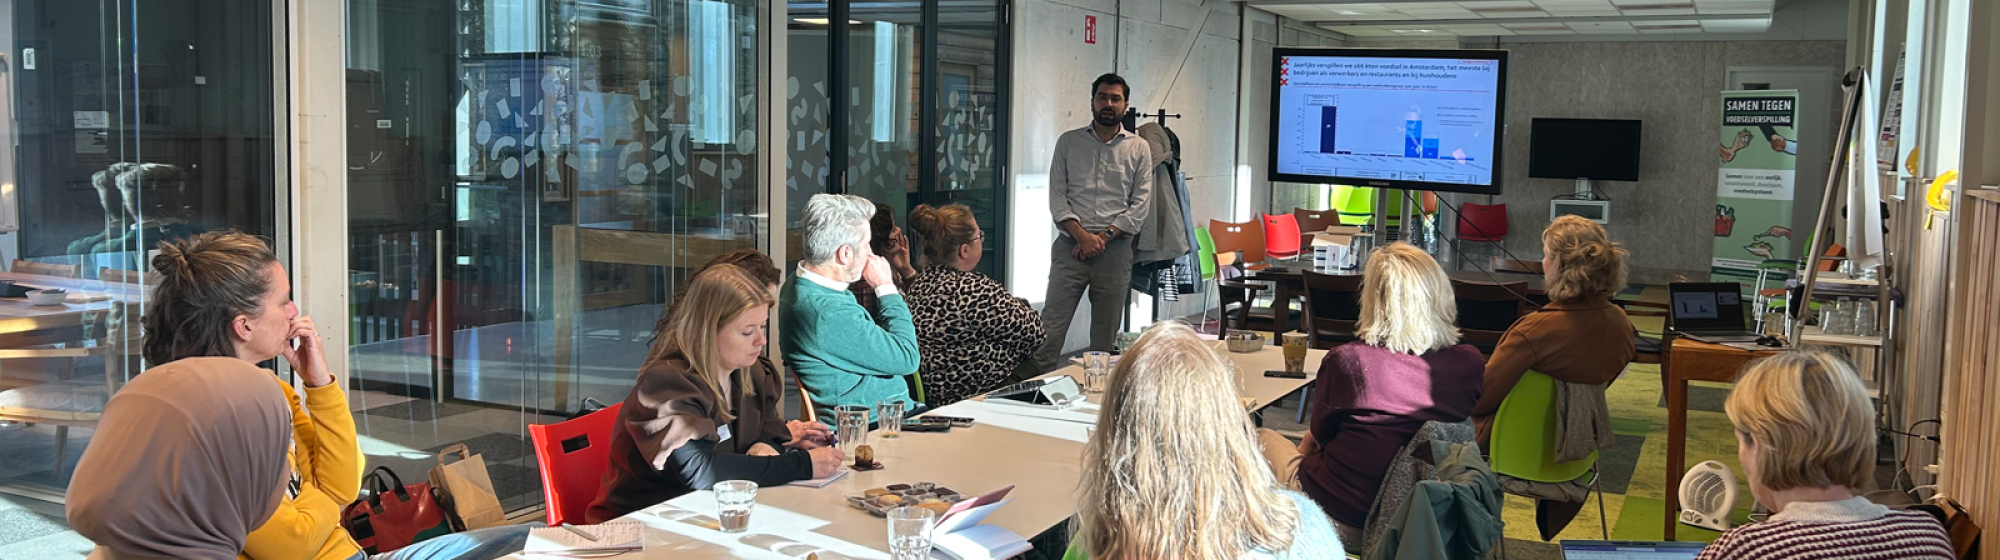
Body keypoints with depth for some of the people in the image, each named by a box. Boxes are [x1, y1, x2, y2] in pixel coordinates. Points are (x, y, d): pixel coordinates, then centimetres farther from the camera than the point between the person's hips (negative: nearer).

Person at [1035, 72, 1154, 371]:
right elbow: (1057, 197, 3)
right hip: (1071, 246, 0)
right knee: (1051, 324, -7)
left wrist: (1104, 235, -9)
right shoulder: (1069, 142, 9)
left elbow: (1141, 204, 2)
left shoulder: (1139, 148, 9)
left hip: (1115, 249, 1)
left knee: (1106, 332, 5)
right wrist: (1082, 235, -11)